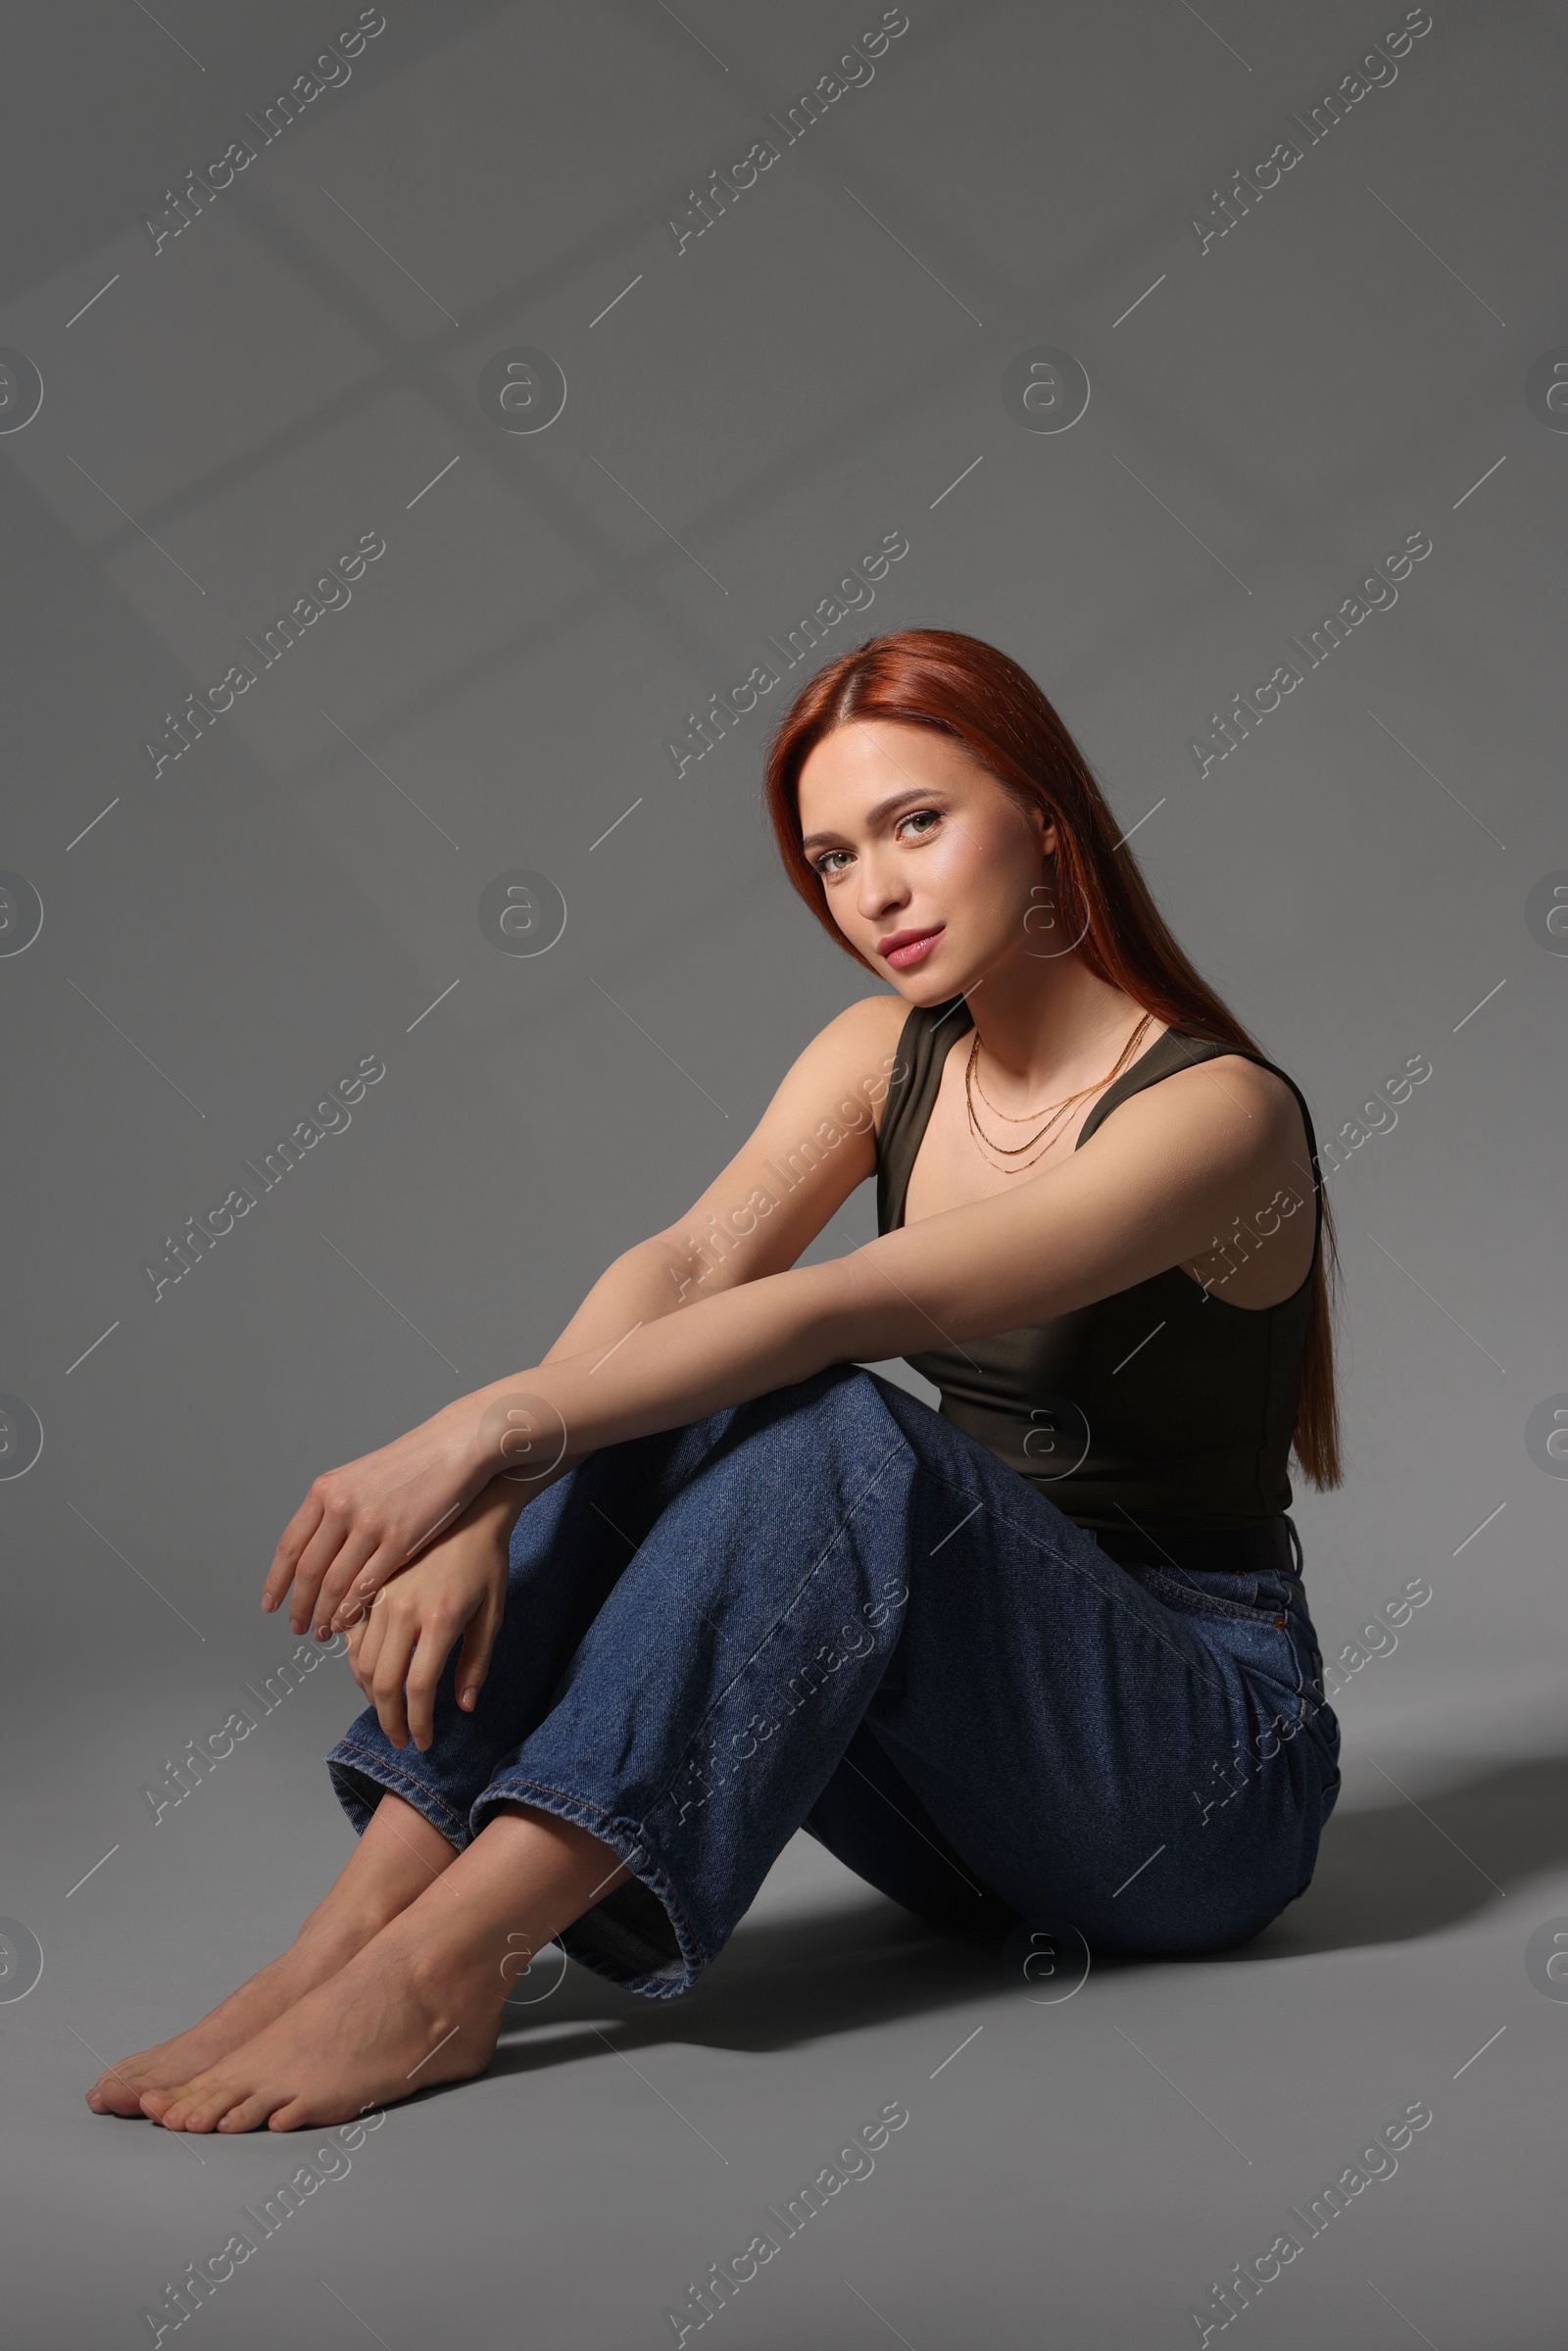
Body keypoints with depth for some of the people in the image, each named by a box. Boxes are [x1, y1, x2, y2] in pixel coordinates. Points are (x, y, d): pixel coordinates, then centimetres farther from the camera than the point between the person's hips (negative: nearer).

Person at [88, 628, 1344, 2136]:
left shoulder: (1218, 1110, -17)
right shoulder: (885, 1054, 3)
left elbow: (845, 1305, -31)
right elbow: (689, 1265, -14)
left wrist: (493, 1428, -38)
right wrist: (486, 1502, -31)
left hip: (1206, 1769, -5)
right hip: (966, 1769, 6)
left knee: (842, 1436, -32)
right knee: (638, 1413, -19)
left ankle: (441, 1969, -36)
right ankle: (351, 1935, -27)